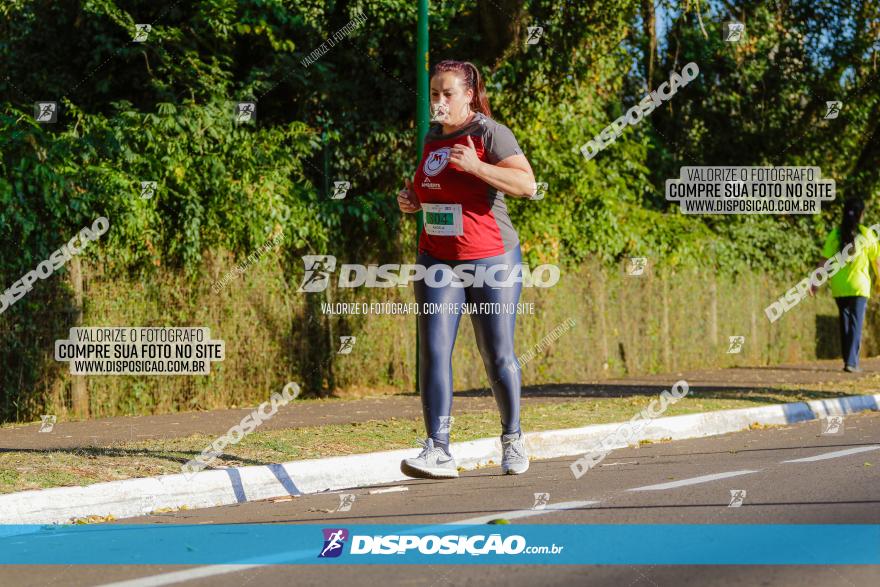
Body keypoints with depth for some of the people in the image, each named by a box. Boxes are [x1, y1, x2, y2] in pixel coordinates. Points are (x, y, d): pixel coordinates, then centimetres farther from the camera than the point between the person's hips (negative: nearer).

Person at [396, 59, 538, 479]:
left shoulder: (489, 133, -9)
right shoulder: (433, 137, 13)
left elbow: (527, 184, -20)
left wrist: (475, 166, -28)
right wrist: (411, 200, 9)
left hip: (491, 261, -5)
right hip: (437, 260, 5)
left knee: (497, 356, 2)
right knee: (433, 352, -9)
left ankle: (512, 438, 24)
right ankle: (437, 451, -12)